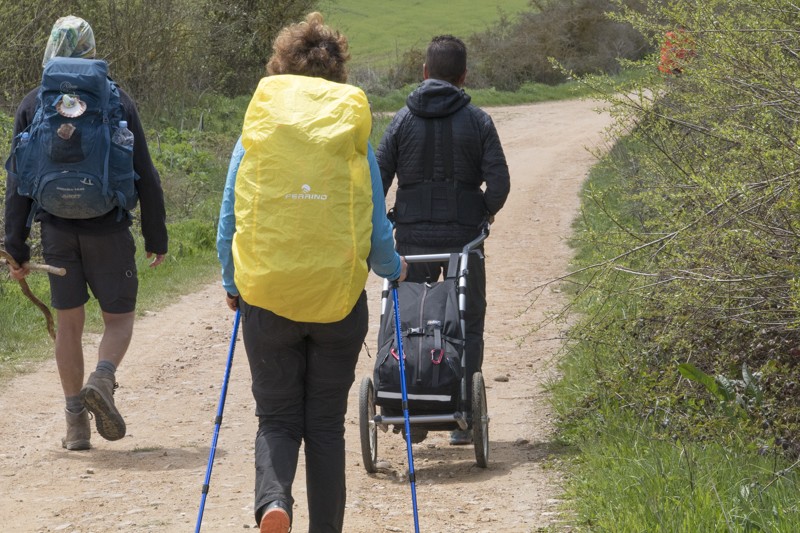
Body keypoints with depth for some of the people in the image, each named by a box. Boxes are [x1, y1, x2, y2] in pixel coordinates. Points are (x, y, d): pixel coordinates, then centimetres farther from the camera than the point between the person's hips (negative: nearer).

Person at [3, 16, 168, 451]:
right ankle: (103, 378, -18)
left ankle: (76, 424, 9)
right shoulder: (117, 101, -1)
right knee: (119, 318, 11)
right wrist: (156, 236, 7)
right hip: (108, 230, -1)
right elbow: (145, 175, -1)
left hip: (57, 231, 2)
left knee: (68, 324, 10)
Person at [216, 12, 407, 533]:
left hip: (266, 299, 0)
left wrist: (232, 286, 20)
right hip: (338, 301, 0)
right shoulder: (354, 140, -1)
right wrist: (393, 269, 22)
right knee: (326, 425, 12)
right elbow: (377, 234, 0)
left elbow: (227, 225, 3)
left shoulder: (254, 137, -1)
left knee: (277, 419, 9)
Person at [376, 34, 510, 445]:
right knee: (467, 326, 8)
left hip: (413, 237, 1)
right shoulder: (477, 121, -3)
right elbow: (499, 181, -8)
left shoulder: (403, 119, 1)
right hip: (463, 236, -1)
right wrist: (486, 211, 12)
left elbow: (378, 177, -1)